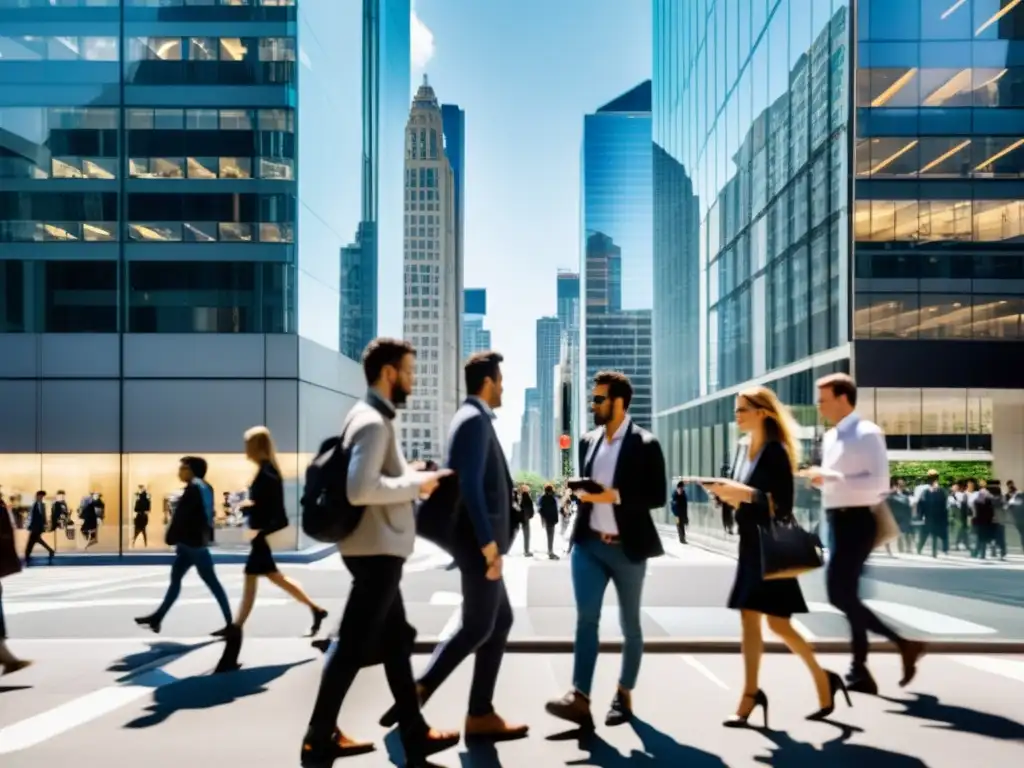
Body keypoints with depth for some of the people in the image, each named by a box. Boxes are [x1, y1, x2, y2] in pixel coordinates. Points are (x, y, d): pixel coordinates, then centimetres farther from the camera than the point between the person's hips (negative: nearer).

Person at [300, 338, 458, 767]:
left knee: (396, 642, 16)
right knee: (353, 647, -1)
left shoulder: (374, 418, 13)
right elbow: (360, 489, -30)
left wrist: (416, 479, 7)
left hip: (379, 548, 11)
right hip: (377, 550, -11)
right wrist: (416, 483, -20)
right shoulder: (372, 422, -19)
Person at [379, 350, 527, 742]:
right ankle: (417, 691, 2)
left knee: (500, 622, 11)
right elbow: (470, 487, -23)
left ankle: (481, 714, 15)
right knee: (477, 628, -2)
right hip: (479, 542, -10)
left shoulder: (473, 418, 17)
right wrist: (489, 544, -23)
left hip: (479, 540, 10)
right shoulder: (474, 420, -15)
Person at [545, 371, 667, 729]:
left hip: (627, 547, -4)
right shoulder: (588, 441, 9)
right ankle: (579, 698, -11)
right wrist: (581, 492, -4)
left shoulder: (645, 445, -8)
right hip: (589, 543, 4)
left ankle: (624, 694, 23)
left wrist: (616, 496, -21)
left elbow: (658, 497, -10)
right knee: (586, 618, -7)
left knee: (629, 623, 10)